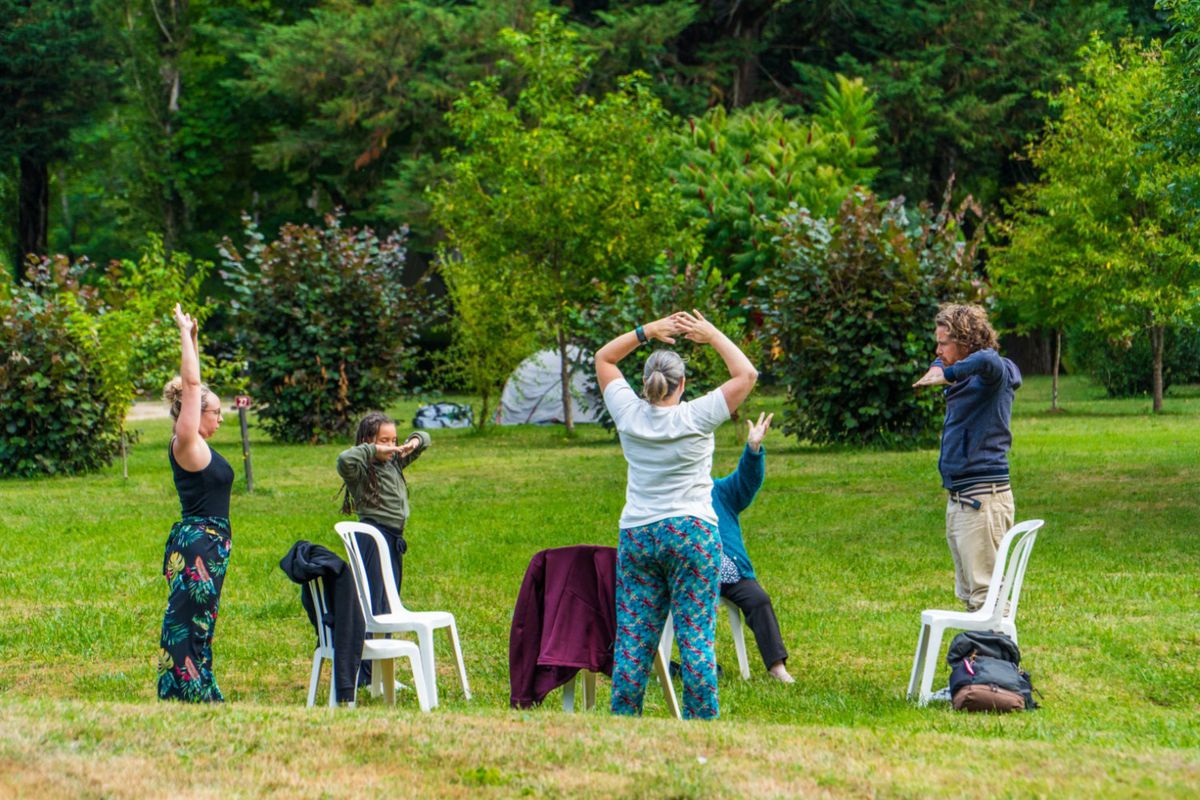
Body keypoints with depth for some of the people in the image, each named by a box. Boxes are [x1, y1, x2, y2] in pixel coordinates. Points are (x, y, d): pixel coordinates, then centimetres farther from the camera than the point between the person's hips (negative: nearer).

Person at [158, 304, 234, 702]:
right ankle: (187, 697, -10)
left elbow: (192, 385, 20)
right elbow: (191, 385, -15)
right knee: (187, 624, -9)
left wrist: (192, 338, 21)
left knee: (197, 625, 11)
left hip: (208, 545, 10)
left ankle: (202, 698, 15)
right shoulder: (186, 444, -12)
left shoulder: (194, 445, 11)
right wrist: (186, 334, -10)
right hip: (197, 544, -10)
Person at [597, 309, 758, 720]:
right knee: (696, 637, -3)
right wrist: (712, 335, 7)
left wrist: (647, 331, 11)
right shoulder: (695, 418, -9)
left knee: (632, 639, 4)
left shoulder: (629, 414, 0)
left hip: (636, 535, 3)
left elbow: (603, 358, 15)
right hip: (691, 532, -3)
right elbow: (746, 374, 1)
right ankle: (701, 725, -3)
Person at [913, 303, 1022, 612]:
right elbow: (942, 365, 36)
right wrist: (938, 368, 12)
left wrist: (946, 375, -26)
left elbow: (987, 360, -38)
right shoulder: (964, 378, 13)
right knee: (968, 595, 14)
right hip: (959, 501, 10)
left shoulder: (995, 375, -12)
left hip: (983, 500, -10)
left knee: (986, 592, -11)